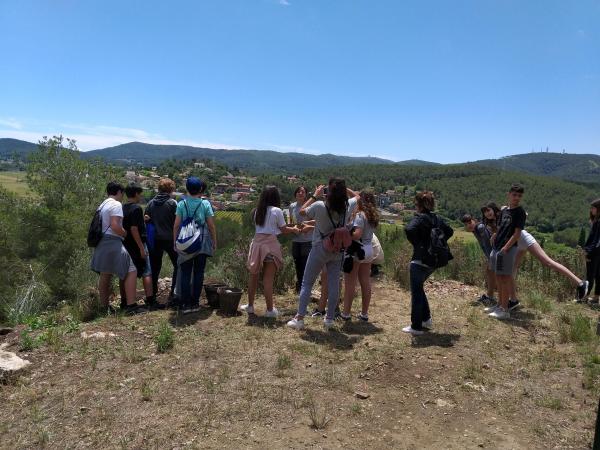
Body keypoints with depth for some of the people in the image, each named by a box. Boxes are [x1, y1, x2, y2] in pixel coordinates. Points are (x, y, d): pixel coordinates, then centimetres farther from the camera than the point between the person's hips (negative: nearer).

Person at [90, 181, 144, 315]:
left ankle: (104, 306, 25)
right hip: (113, 243, -10)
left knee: (105, 275, 16)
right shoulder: (116, 204, -10)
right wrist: (126, 234, -6)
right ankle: (131, 305, -12)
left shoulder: (102, 205, 19)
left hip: (102, 244, 10)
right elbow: (115, 226, -21)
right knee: (131, 271, -8)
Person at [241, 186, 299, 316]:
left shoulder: (257, 211, 10)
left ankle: (250, 305, 24)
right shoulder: (276, 211, -6)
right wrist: (294, 229, 18)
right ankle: (270, 309, 7)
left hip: (257, 243, 5)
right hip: (270, 244, -5)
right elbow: (283, 229, 0)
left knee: (254, 276, 14)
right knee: (268, 279, -1)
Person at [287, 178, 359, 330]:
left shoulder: (319, 206, -20)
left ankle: (299, 318, 8)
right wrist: (342, 188, 6)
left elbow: (302, 211, -1)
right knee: (334, 284, 10)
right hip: (338, 251, 3)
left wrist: (315, 195, 2)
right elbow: (356, 196, 15)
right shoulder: (348, 206, -8)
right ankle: (329, 318, 19)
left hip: (319, 250, -3)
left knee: (306, 283, 7)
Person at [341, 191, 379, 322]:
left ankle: (346, 313, 7)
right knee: (366, 282, 11)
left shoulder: (360, 215, -15)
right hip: (368, 250, 8)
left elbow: (357, 234, -24)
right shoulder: (373, 215, 9)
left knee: (350, 283, 0)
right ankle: (364, 313, 19)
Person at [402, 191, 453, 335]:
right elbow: (449, 231, 20)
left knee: (416, 292, 3)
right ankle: (426, 320, 30)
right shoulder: (437, 218, 8)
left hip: (420, 261, -8)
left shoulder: (420, 218, -14)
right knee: (418, 288, 25)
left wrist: (416, 243, -17)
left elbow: (409, 229, -33)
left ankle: (416, 327, 10)